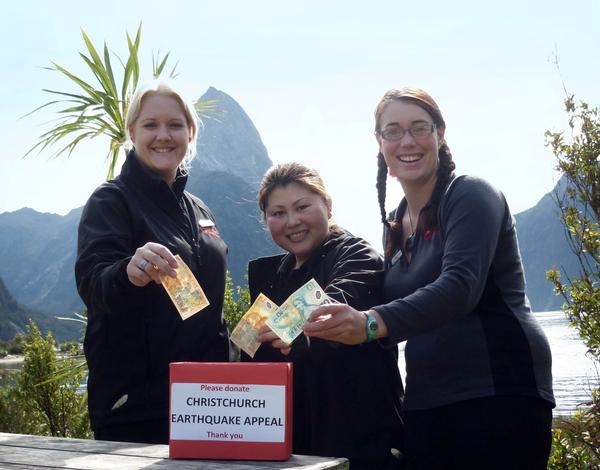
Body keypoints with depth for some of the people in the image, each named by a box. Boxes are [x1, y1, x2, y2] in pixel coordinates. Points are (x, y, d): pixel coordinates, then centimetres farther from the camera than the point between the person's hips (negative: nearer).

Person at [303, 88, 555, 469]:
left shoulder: (471, 196, -7)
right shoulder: (396, 224, 14)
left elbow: (460, 288, -23)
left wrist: (372, 323, -38)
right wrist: (313, 329, 2)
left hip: (498, 393, -6)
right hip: (425, 404, 7)